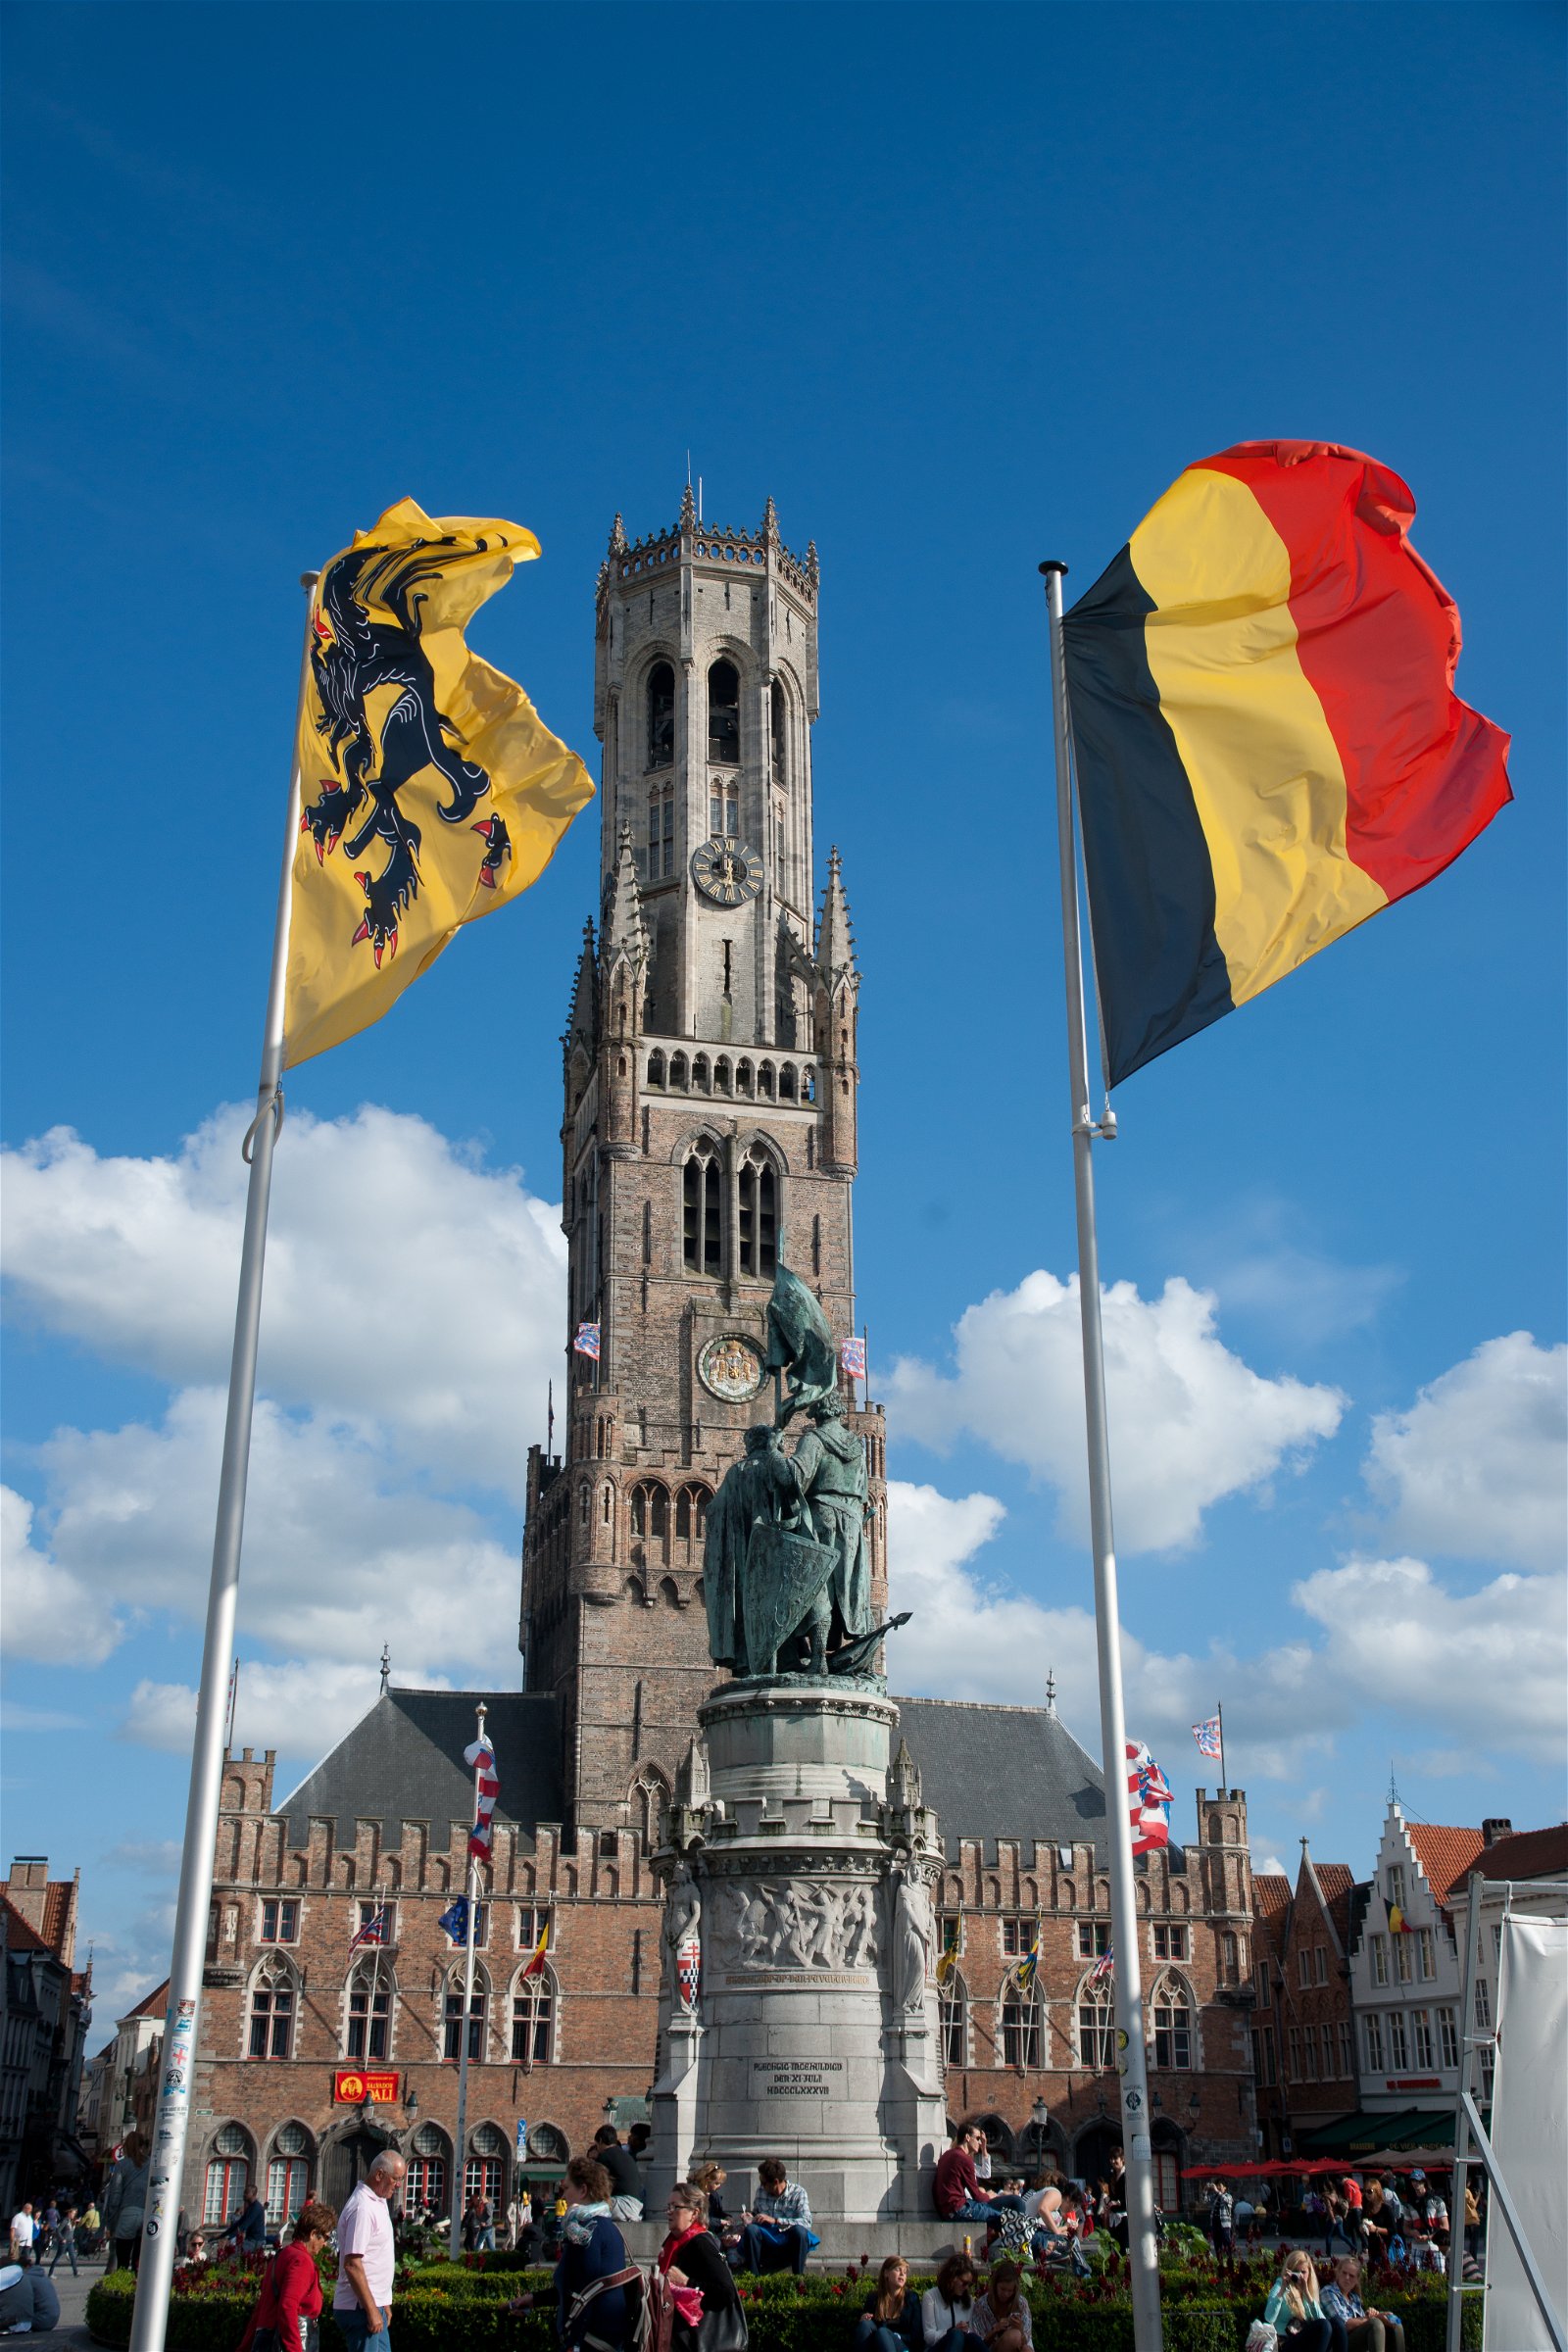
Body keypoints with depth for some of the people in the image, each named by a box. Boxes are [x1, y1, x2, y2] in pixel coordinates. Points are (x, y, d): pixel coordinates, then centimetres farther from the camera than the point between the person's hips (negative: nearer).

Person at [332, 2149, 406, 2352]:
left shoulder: (379, 2202, 12)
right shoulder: (362, 2209, -20)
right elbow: (352, 2264, -24)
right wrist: (371, 2310, -22)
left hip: (374, 2304, 10)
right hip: (360, 2308, -10)